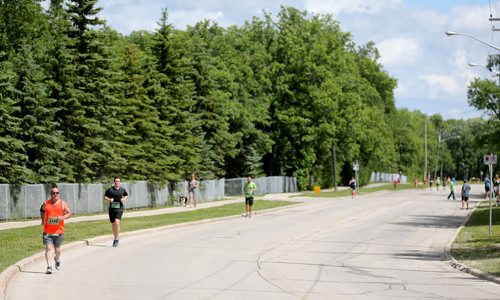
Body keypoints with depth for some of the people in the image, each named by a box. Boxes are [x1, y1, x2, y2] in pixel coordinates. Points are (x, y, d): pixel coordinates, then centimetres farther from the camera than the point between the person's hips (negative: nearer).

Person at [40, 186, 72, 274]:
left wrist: (63, 217, -14)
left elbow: (69, 213, 4)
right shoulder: (46, 203, 5)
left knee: (57, 248, 12)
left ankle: (57, 260, 45)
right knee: (48, 248, -12)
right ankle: (49, 267, -17)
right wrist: (43, 220, 14)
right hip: (47, 231, 0)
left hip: (59, 231, 0)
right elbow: (42, 210, 24)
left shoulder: (63, 203, 2)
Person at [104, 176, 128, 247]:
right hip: (112, 209, 2)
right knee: (113, 224, 11)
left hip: (119, 209, -2)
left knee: (117, 223, -19)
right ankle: (116, 238, 30)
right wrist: (109, 200, -12)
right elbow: (105, 197, 8)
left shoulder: (122, 190, 5)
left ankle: (117, 239, -12)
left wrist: (124, 199, 1)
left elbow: (126, 195, 22)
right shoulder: (110, 190, 0)